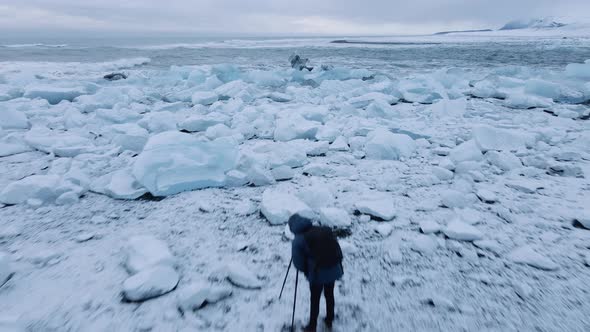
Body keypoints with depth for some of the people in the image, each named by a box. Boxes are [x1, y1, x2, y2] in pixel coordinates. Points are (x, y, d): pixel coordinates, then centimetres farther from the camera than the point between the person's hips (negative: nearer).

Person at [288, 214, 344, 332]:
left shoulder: (298, 240, -7)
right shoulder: (326, 230, 6)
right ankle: (329, 320, 45)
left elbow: (298, 264, -6)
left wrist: (306, 271, 13)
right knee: (329, 295, 26)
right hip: (334, 269, 5)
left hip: (317, 273, -5)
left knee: (315, 299, 18)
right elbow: (338, 250, 9)